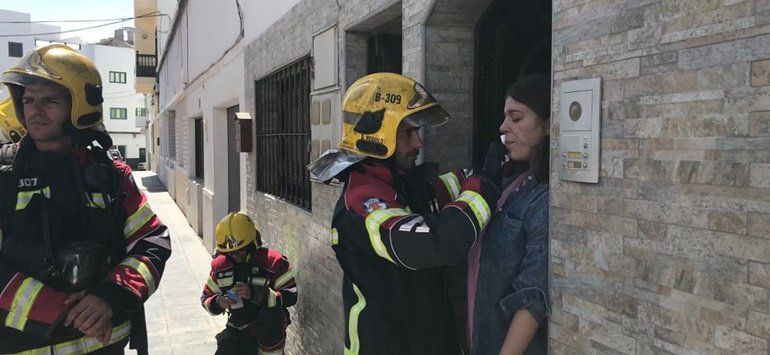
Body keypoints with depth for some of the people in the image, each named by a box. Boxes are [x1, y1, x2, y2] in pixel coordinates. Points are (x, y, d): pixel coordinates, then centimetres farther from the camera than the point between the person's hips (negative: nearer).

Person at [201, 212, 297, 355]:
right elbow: (206, 298, 10)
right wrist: (218, 302, -15)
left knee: (272, 315, -34)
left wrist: (255, 294, -30)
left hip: (268, 327, -3)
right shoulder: (221, 265, 2)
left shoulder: (272, 261, -13)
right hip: (236, 329, 3)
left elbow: (291, 296, -19)